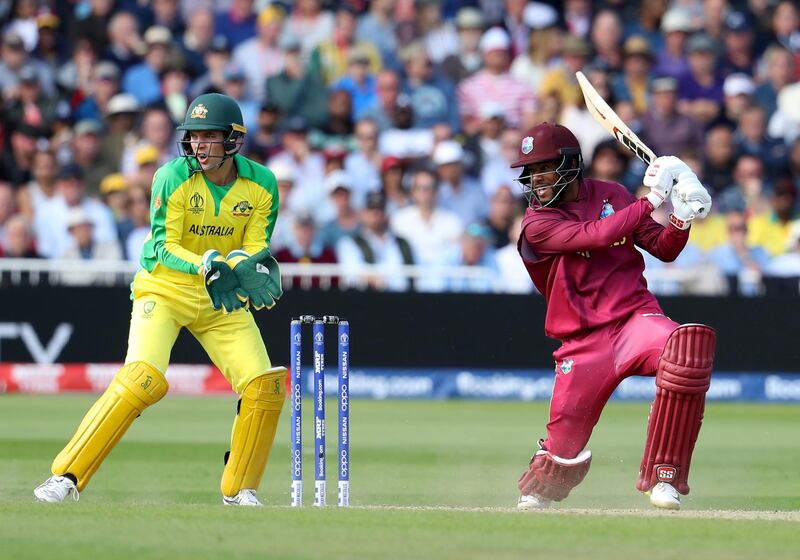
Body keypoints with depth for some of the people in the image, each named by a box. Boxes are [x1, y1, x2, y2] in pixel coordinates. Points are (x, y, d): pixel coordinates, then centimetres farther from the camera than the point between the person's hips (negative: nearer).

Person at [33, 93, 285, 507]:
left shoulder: (261, 185, -7)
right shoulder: (173, 177, -16)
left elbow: (257, 248, -6)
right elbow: (163, 246, -19)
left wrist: (246, 265, -31)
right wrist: (206, 266, -37)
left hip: (223, 301, 4)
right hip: (164, 290, -4)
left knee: (265, 387, -9)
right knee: (144, 377, -25)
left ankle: (239, 489, 11)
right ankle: (67, 476, -20)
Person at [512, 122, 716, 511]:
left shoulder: (612, 196, 9)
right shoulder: (536, 224, -5)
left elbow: (663, 250, 11)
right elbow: (598, 234, -20)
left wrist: (682, 219, -8)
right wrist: (651, 200, -16)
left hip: (636, 315, 1)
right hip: (585, 342, -1)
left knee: (688, 347, -33)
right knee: (564, 447, -5)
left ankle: (663, 477, -22)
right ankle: (536, 490, 36)